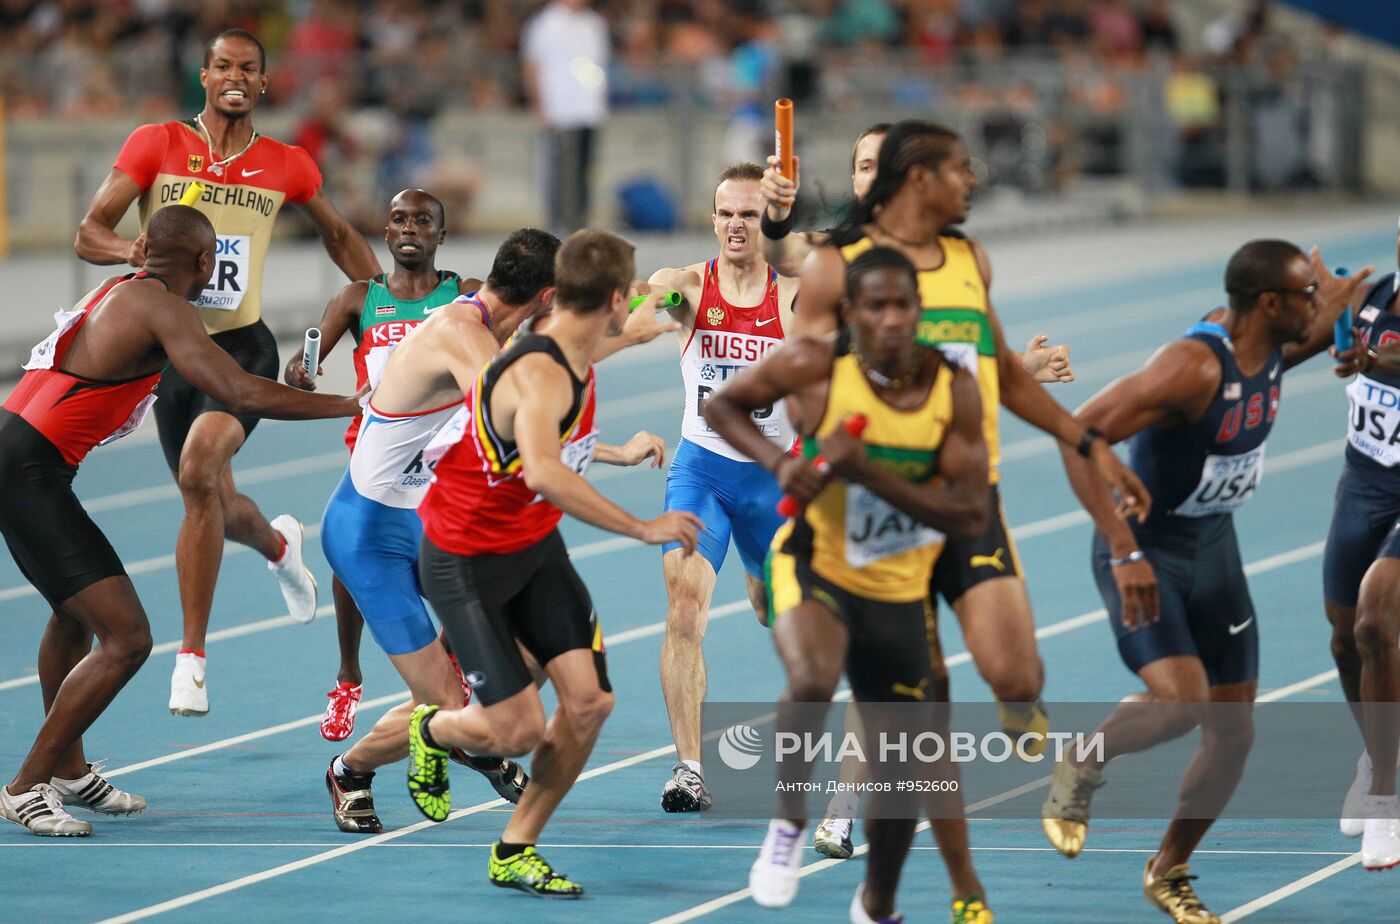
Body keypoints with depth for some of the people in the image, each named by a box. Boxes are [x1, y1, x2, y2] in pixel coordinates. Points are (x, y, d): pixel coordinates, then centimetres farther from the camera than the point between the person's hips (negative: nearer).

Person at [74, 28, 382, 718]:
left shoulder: (286, 166, 5)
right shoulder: (156, 144, 0)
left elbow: (338, 235, 22)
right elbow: (88, 234, -5)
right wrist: (133, 250, -27)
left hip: (242, 348, -2)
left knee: (199, 470, -28)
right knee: (214, 505, 14)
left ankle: (192, 655, -25)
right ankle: (279, 546, 54)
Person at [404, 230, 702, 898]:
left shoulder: (573, 359, 0)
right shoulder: (539, 374, -31)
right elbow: (542, 473, -49)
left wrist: (615, 453, 37)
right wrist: (641, 528, -45)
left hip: (536, 548, 9)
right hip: (466, 560, -9)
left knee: (589, 700, -5)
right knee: (518, 731, -11)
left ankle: (514, 852, 12)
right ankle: (431, 731, 26)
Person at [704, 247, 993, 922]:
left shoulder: (954, 390, -12)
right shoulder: (814, 367, -17)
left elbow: (970, 515, -17)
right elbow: (723, 407, 0)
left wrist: (865, 469, -28)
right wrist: (779, 462, -19)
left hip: (899, 593, 3)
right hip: (814, 566, -3)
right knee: (812, 682, -37)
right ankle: (790, 823, -10)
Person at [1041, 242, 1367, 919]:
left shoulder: (1271, 347, -5)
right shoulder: (1194, 367, -29)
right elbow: (1078, 435, -34)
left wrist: (1335, 305, 6)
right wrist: (1125, 551, -38)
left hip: (1214, 545, 8)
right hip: (1148, 551, -8)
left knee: (1234, 731, 7)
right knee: (1180, 699, -26)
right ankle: (1081, 766, 4)